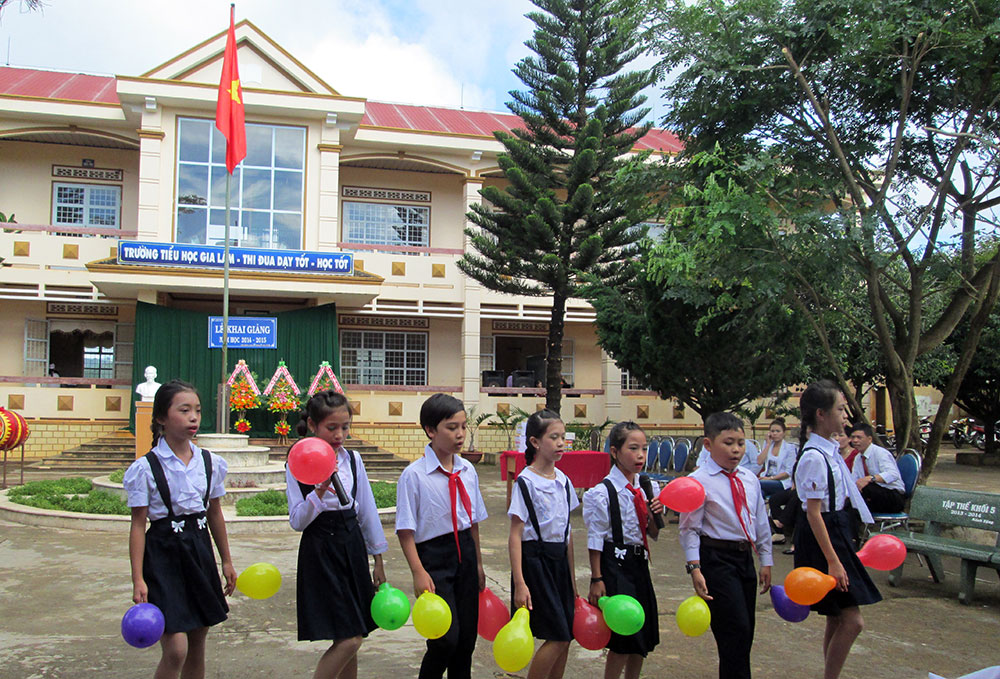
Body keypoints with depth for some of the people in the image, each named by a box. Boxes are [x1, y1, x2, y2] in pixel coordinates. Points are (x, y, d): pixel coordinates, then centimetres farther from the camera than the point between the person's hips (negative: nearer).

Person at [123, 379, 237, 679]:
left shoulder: (211, 463, 4)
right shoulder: (147, 467, -9)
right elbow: (138, 525, -7)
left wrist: (226, 562, 18)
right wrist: (138, 579, -10)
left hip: (200, 551, 5)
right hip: (164, 553, -5)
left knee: (197, 645, 13)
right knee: (175, 649, -10)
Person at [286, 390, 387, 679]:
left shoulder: (352, 459, 5)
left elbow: (367, 509, 11)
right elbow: (297, 521, -9)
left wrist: (378, 559, 12)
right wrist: (319, 492, -24)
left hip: (353, 546, 5)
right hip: (320, 550, -5)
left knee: (350, 639, 10)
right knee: (348, 640, -10)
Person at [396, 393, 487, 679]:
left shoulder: (467, 471, 5)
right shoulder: (414, 475, -11)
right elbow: (406, 530, -10)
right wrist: (419, 572, -15)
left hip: (465, 553, 5)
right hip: (434, 556, -5)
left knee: (467, 635, 11)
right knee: (446, 637, -12)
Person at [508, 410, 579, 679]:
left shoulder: (563, 481, 8)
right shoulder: (526, 482, -12)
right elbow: (515, 536, -13)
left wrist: (572, 579, 15)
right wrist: (519, 583, -19)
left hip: (559, 560, 7)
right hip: (535, 560, -7)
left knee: (565, 637, 8)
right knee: (557, 637, -6)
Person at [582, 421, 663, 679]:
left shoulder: (649, 488, 5)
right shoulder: (603, 492, -13)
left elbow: (653, 535, 12)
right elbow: (595, 539, -10)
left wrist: (656, 515, -8)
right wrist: (596, 579, -11)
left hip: (639, 563, 7)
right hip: (615, 563, -6)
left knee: (643, 637, 13)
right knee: (624, 640, -6)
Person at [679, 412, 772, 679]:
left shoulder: (750, 479, 8)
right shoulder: (698, 481, -11)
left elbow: (761, 521, 16)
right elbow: (689, 528, -11)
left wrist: (765, 560, 16)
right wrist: (695, 568, -17)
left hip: (745, 557, 7)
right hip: (717, 559, -7)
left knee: (746, 630, 13)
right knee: (736, 628, -9)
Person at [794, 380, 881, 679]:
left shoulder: (829, 451, 8)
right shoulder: (814, 457, -20)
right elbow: (813, 512, -21)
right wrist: (832, 561, -22)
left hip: (838, 531, 10)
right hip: (821, 539, -9)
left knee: (837, 619, 14)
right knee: (852, 620, -8)